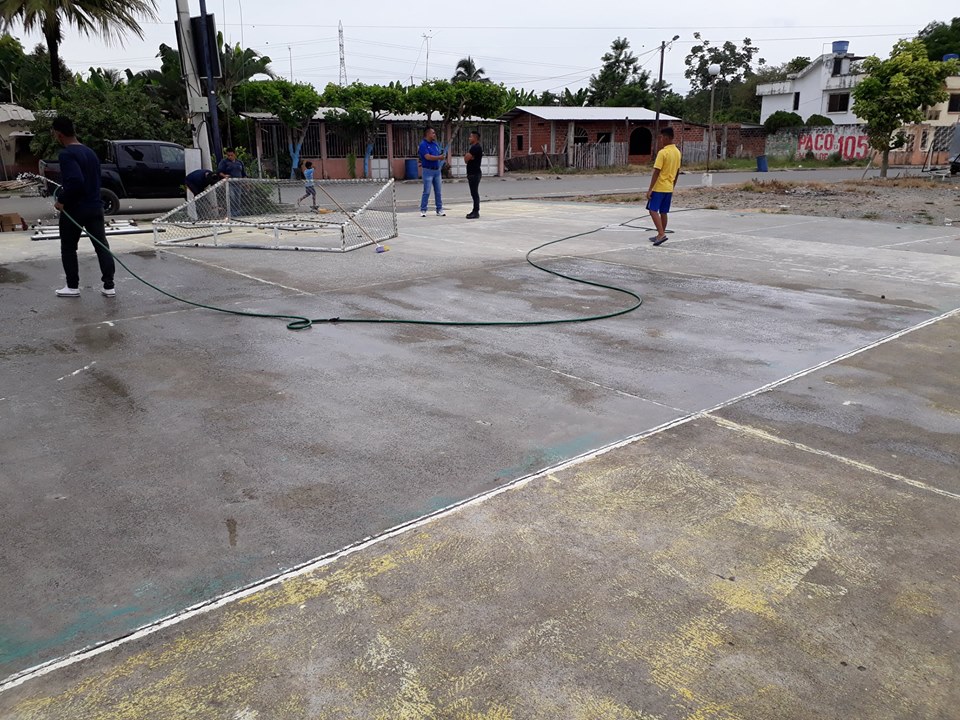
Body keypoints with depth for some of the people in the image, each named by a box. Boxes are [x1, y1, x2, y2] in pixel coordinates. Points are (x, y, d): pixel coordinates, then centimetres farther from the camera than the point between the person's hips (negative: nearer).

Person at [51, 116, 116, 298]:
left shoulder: (67, 154, -16)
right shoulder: (90, 152, 11)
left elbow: (75, 181, -28)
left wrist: (62, 200, -16)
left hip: (74, 209, -6)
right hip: (95, 206, 7)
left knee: (68, 248, 8)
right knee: (102, 246, 5)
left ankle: (72, 286, 13)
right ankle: (109, 286, 4)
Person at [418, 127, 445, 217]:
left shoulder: (435, 144, 12)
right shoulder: (423, 144, -9)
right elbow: (428, 157, -19)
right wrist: (439, 157, -9)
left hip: (437, 170, 6)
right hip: (428, 170, -6)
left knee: (438, 191, 8)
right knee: (427, 192, -6)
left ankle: (439, 209, 14)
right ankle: (423, 210, 1)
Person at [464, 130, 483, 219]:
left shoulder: (476, 147, -16)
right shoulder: (474, 147, 19)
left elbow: (466, 158, -18)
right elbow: (466, 158, 22)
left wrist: (467, 156, 2)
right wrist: (468, 157, 2)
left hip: (474, 174, -11)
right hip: (473, 173, 11)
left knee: (475, 193, -9)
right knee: (474, 193, 13)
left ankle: (476, 212, -9)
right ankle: (475, 211, 18)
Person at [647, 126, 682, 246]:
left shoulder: (662, 152, -16)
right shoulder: (677, 152, 9)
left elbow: (656, 172, -18)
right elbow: (677, 172, 15)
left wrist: (650, 189, -15)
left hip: (659, 188, -8)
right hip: (669, 188, 8)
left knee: (653, 210, -5)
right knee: (663, 212, 13)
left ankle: (661, 234, -16)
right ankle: (661, 235, 19)